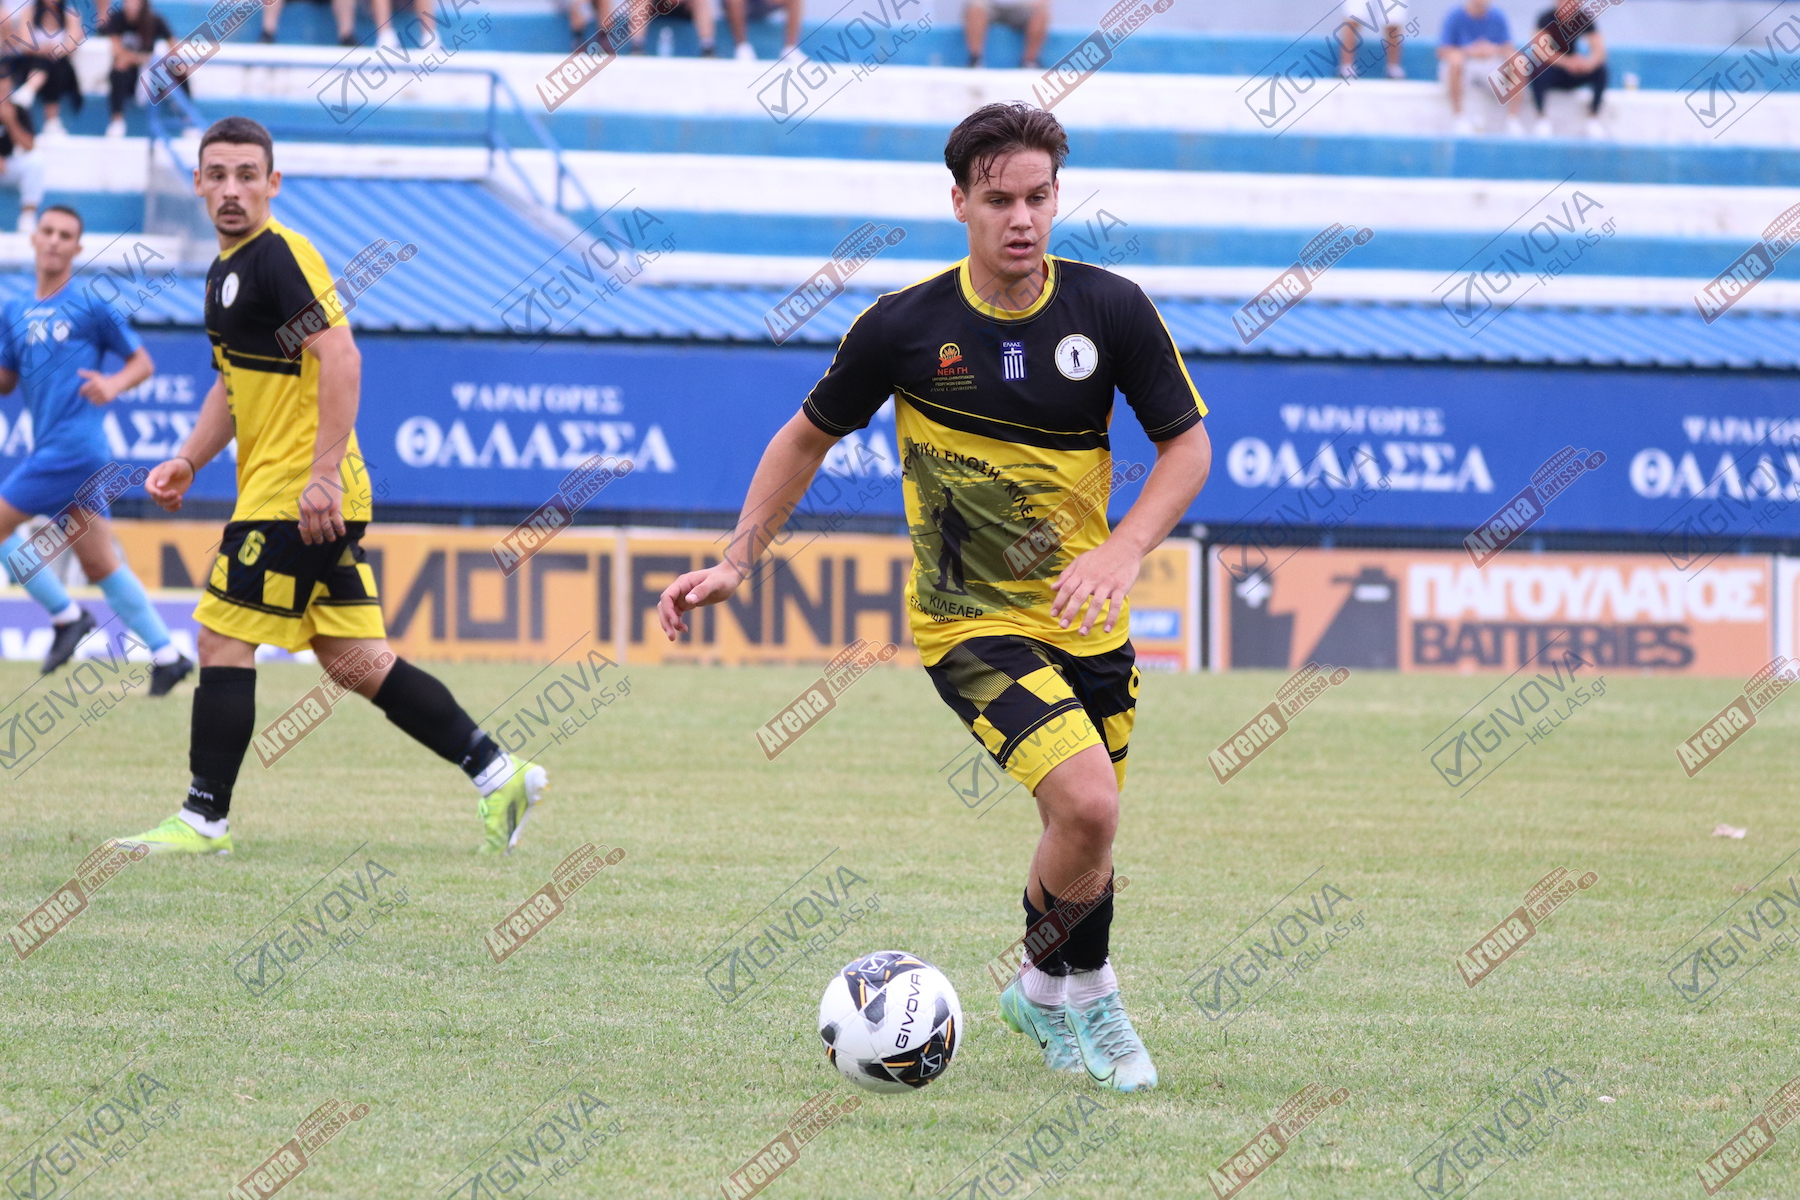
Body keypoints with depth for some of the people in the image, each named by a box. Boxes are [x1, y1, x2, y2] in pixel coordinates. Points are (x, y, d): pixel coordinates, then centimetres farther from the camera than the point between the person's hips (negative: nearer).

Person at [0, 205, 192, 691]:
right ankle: (166, 655, 10)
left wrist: (113, 385, -16)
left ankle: (66, 615, 3)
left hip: (72, 446, -7)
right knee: (100, 564, 7)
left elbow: (143, 362, 3)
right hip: (50, 447, 7)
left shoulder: (90, 306, -3)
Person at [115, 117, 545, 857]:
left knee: (222, 641, -6)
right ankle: (497, 773, 9)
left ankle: (204, 820, -1)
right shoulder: (226, 270, 19)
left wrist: (324, 476, -26)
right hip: (271, 487, 10)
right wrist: (188, 462, 18)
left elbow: (341, 357, -21)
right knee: (355, 663, 8)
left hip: (297, 495, -10)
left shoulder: (279, 255, -12)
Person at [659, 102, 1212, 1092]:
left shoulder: (1111, 309, -7)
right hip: (968, 623, -3)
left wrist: (1123, 551, -15)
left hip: (1084, 618, 3)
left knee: (1089, 834, 11)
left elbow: (1187, 443, 1)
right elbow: (809, 436, 5)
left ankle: (1055, 993, 41)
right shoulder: (904, 325, -11)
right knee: (1086, 804, -21)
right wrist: (737, 559, 1)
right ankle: (1070, 984, 7)